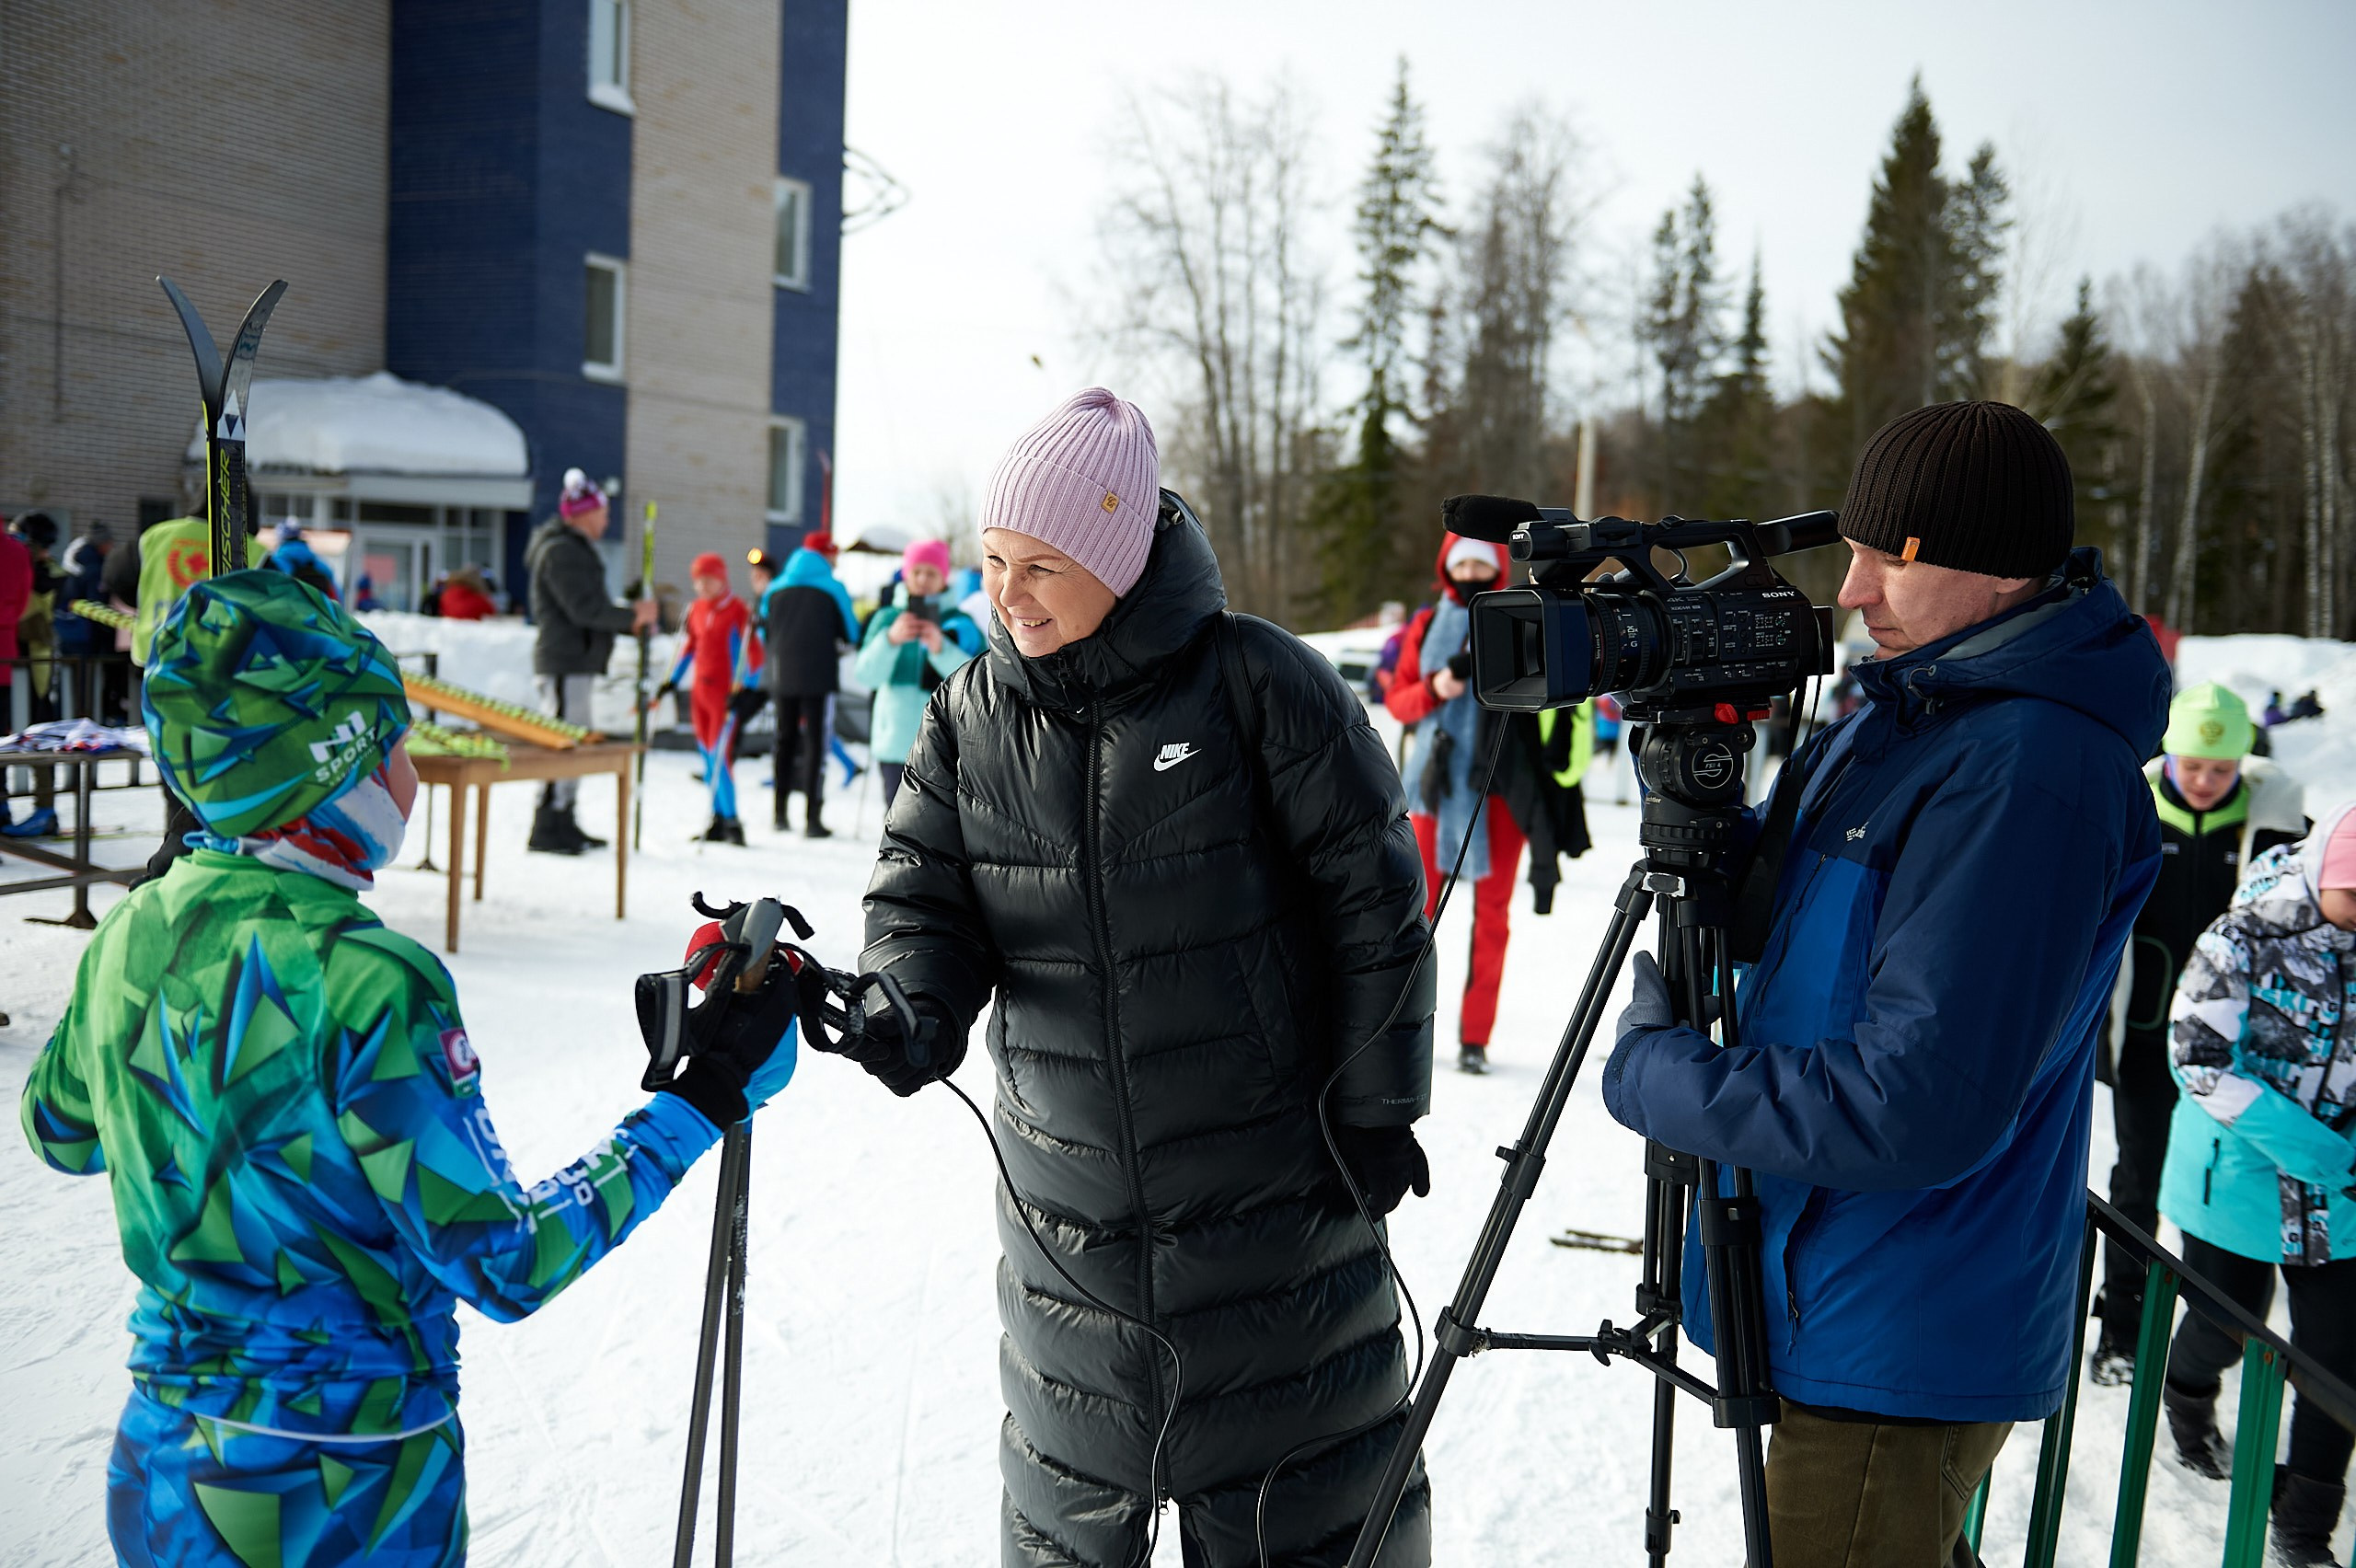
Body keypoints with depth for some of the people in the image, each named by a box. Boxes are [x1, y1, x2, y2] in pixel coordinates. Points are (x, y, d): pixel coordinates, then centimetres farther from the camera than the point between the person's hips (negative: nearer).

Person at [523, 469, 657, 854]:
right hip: (565, 663, -11)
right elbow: (584, 609, -19)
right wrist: (631, 616, -10)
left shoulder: (576, 550, 22)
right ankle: (546, 830, -10)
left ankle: (563, 825, 19)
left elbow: (591, 609, 23)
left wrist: (630, 620, 10)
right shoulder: (560, 551, -11)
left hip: (578, 663, 11)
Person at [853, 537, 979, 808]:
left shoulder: (959, 622, 2)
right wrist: (890, 640, -20)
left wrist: (941, 648, -25)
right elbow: (866, 675, -4)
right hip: (896, 741, 2)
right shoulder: (887, 618, 8)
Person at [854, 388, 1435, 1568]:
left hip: (1270, 1191, -4)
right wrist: (915, 1007, -19)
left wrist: (1376, 1108, -6)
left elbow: (1374, 899, -8)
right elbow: (924, 895, 4)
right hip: (1069, 1204, 4)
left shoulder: (1256, 684, -13)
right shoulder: (970, 716, 0)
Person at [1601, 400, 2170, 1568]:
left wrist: (1653, 1074, -19)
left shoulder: (2026, 768, -25)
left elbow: (1927, 1107, -30)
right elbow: (1779, 897, 17)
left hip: (1898, 1351, -9)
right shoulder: (1901, 714, 5)